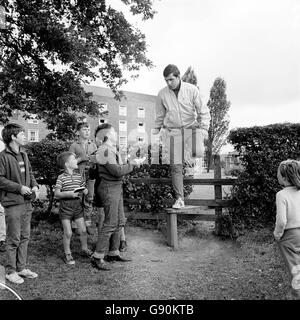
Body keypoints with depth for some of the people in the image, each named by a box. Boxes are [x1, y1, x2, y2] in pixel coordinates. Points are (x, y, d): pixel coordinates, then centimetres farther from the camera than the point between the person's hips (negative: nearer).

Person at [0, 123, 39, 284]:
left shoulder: (24, 155, 12)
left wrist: (34, 185, 3)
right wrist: (19, 188, -18)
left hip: (27, 202, 8)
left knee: (25, 237, 14)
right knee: (14, 239, 2)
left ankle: (21, 267, 27)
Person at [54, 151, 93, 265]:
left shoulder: (79, 176, 8)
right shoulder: (61, 177, -8)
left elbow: (84, 189, 15)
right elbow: (56, 193, -12)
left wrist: (84, 191, -8)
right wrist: (69, 193, -25)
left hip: (78, 206, 5)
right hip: (66, 207, -4)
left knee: (83, 230, 8)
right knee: (68, 233, 1)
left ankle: (85, 249, 30)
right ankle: (68, 254, 19)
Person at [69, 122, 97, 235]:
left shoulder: (93, 145, 14)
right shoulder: (74, 145, 2)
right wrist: (81, 159, -14)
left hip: (90, 175, 4)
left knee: (89, 200, 5)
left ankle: (87, 224, 15)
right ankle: (76, 225, 9)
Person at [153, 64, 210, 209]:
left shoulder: (192, 89, -3)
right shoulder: (162, 94, 1)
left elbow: (203, 111, 0)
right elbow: (160, 115, 14)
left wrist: (203, 127, -11)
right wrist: (156, 129, 14)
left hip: (191, 128, 0)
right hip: (173, 132, 0)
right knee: (175, 165, -6)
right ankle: (179, 199, 3)